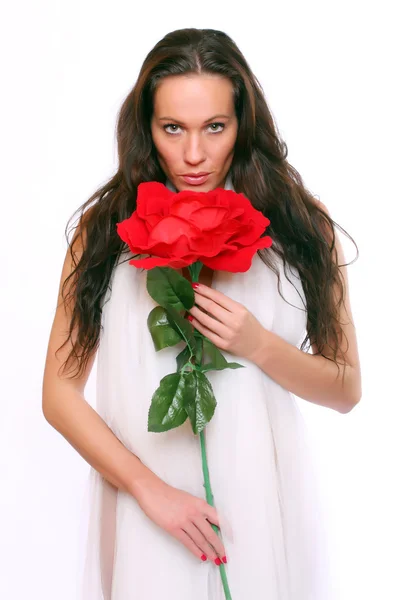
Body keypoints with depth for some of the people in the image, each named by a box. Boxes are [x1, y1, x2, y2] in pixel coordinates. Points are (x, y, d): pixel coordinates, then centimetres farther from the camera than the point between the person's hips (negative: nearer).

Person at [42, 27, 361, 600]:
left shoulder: (299, 226, -4)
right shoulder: (106, 229, -4)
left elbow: (346, 390, 0)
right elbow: (60, 393, -4)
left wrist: (258, 345, -16)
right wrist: (150, 488, -14)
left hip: (264, 505, 1)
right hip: (144, 502, 0)